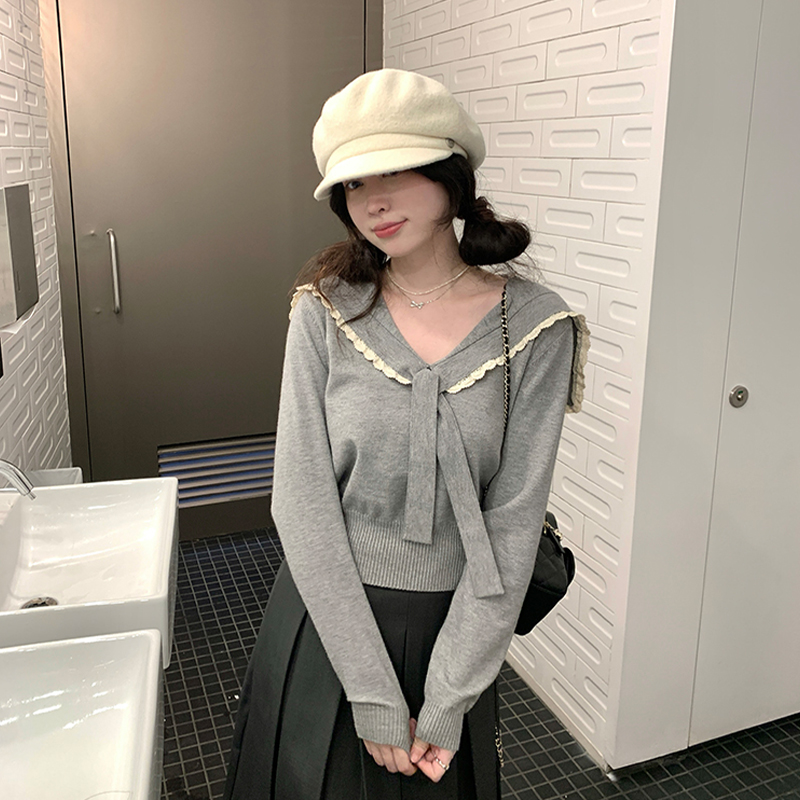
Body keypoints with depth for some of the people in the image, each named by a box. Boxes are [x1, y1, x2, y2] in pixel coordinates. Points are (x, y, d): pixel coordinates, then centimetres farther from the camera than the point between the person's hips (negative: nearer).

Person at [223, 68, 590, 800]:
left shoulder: (534, 326, -12)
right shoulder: (326, 313, -10)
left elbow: (514, 521, -11)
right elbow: (302, 500, -13)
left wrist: (449, 698, -12)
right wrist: (371, 690, -14)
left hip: (450, 624, 0)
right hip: (328, 619, 1)